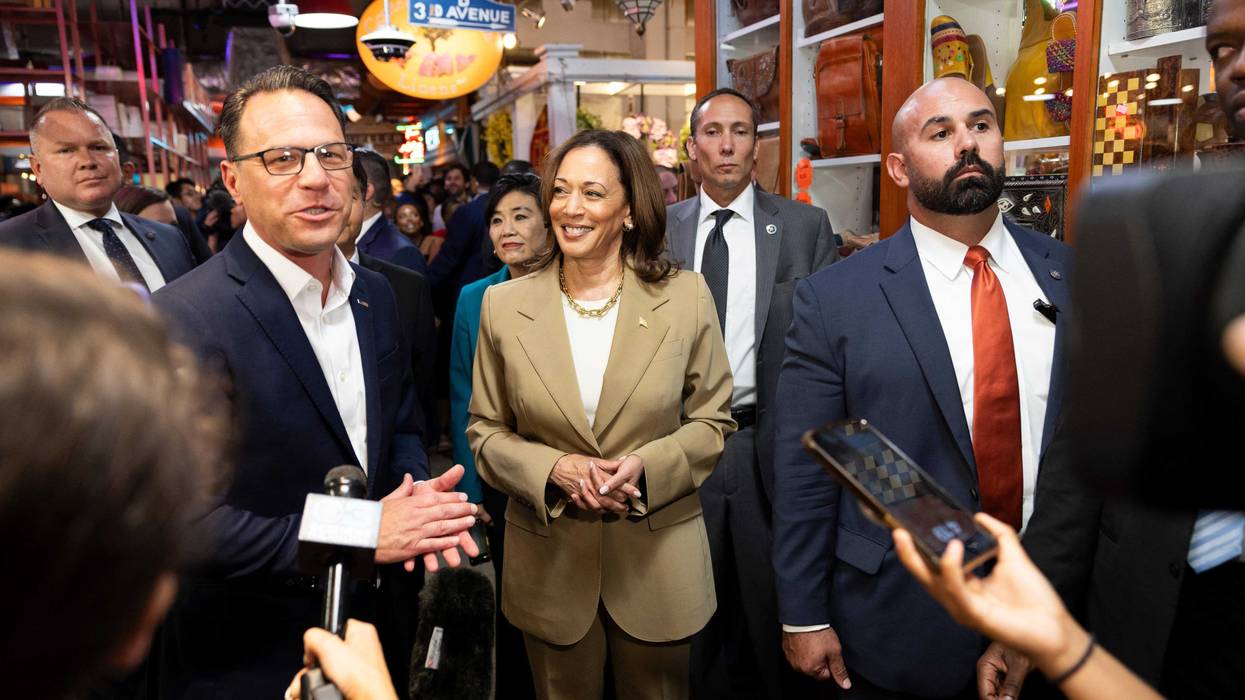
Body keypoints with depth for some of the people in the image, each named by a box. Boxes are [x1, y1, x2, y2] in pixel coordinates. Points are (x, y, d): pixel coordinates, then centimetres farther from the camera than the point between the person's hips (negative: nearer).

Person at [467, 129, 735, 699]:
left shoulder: (687, 297, -6)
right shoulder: (504, 305, -4)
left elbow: (712, 422, 0)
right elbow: (486, 431, 2)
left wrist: (646, 464, -18)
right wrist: (553, 470, -17)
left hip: (658, 558, 0)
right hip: (549, 565, 1)